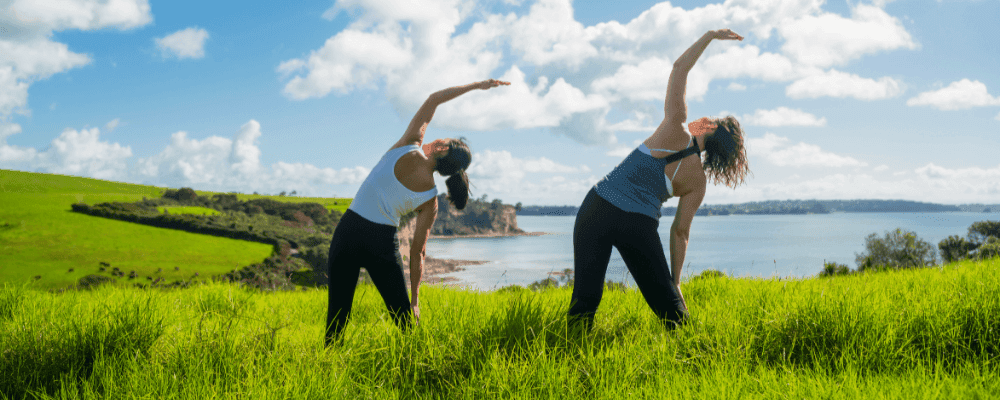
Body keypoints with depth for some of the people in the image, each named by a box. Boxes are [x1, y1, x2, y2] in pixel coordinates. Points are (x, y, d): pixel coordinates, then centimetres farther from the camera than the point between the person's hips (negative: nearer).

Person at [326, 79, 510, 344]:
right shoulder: (430, 201, -2)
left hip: (348, 230, 0)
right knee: (403, 314, 11)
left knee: (337, 314, 6)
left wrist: (475, 86, 10)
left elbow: (433, 99, 4)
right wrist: (415, 299, 9)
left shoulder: (409, 148, -5)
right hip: (383, 241, 0)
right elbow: (417, 251, 0)